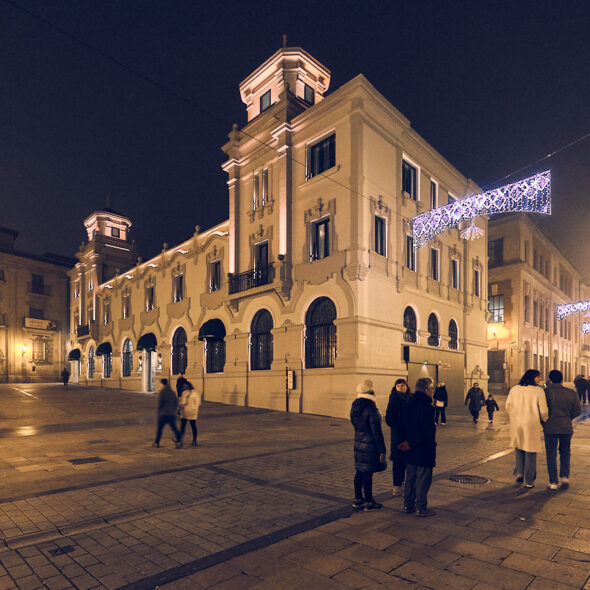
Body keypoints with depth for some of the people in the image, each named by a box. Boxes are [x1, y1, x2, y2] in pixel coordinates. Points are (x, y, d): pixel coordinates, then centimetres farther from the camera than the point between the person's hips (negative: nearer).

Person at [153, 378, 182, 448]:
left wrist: (159, 412, 4)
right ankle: (178, 441, -8)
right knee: (174, 428, 5)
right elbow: (176, 403, 7)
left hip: (163, 414, -3)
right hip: (172, 414, 4)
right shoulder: (172, 392, 5)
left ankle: (156, 443, 20)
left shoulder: (161, 392, -9)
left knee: (159, 428, 11)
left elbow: (159, 403, -11)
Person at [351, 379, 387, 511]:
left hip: (358, 443, 8)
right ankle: (369, 502, 14)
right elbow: (376, 430, -19)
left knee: (360, 471, 17)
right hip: (370, 445, -8)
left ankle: (358, 499, 28)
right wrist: (382, 450, -14)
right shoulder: (370, 408, -21)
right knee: (368, 473, 2)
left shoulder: (355, 405, 4)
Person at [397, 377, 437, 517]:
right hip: (424, 450, -7)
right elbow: (427, 431, -22)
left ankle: (408, 505, 25)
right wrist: (410, 443, -12)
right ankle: (421, 508, 14)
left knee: (410, 478, 16)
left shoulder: (407, 405, 5)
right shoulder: (427, 407, -19)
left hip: (411, 450, 8)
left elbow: (404, 426, 8)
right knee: (423, 479, 5)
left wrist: (409, 442, 7)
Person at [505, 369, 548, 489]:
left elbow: (508, 406, 6)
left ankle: (519, 473, 11)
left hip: (516, 424, 3)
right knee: (530, 453, 8)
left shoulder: (514, 389, 4)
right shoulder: (539, 391, -8)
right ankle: (529, 482, 14)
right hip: (532, 425, -3)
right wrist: (544, 421, 13)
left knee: (519, 450, 22)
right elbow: (543, 410, -8)